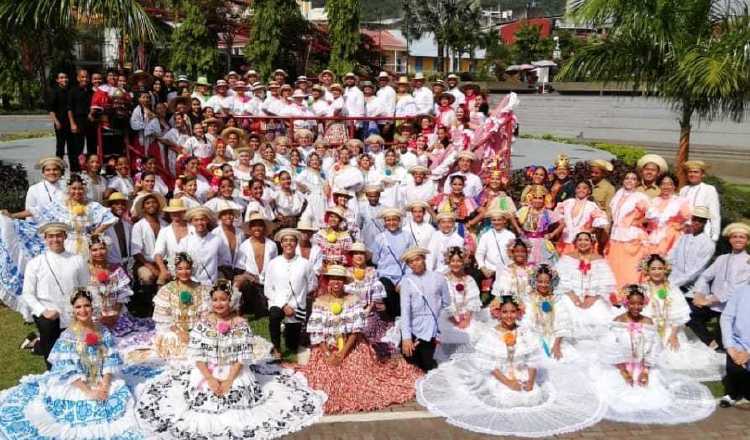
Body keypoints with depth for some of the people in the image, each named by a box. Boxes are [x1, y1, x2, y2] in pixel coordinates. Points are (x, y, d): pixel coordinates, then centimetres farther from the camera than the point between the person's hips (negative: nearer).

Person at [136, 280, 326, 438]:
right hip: (206, 372, 1)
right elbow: (196, 355, -6)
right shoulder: (203, 323, -3)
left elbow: (242, 358, -8)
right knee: (204, 396, -19)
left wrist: (229, 380, -19)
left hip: (235, 373, -1)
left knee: (236, 394, -20)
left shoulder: (241, 324, -6)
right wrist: (210, 379, -18)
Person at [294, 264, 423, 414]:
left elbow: (355, 331, -8)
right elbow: (316, 333, -5)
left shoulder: (353, 300, -2)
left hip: (352, 349, 0)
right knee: (325, 381, -16)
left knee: (358, 379, -16)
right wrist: (328, 355, -15)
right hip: (326, 350, 0)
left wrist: (342, 353, -16)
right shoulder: (320, 302, -1)